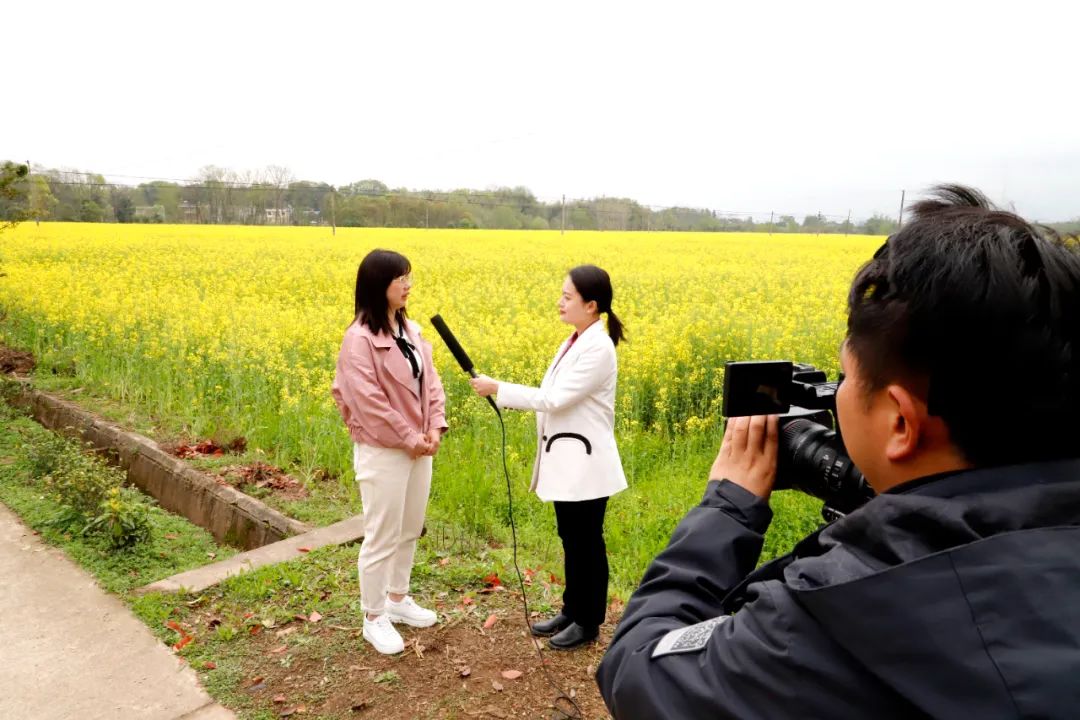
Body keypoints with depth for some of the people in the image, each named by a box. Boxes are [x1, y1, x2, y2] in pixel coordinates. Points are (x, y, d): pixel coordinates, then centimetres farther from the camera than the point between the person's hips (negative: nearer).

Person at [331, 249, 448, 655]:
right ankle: (374, 618, 23)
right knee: (382, 538, 5)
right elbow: (369, 402, -21)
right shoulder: (360, 339, -17)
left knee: (410, 532, 19)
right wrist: (410, 439, -16)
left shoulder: (410, 330, 6)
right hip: (383, 452, -8)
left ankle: (397, 599, 38)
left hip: (419, 448, 8)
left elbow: (430, 381, 6)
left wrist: (434, 428, -7)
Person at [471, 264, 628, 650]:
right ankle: (571, 611, 34)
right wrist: (502, 393, 6)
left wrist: (497, 388, -21)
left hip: (586, 464, -9)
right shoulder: (575, 342, 9)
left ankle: (589, 623, 23)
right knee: (570, 539, 19)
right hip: (565, 461, 9)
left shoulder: (598, 348, -21)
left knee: (587, 543, 6)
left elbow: (555, 399, -23)